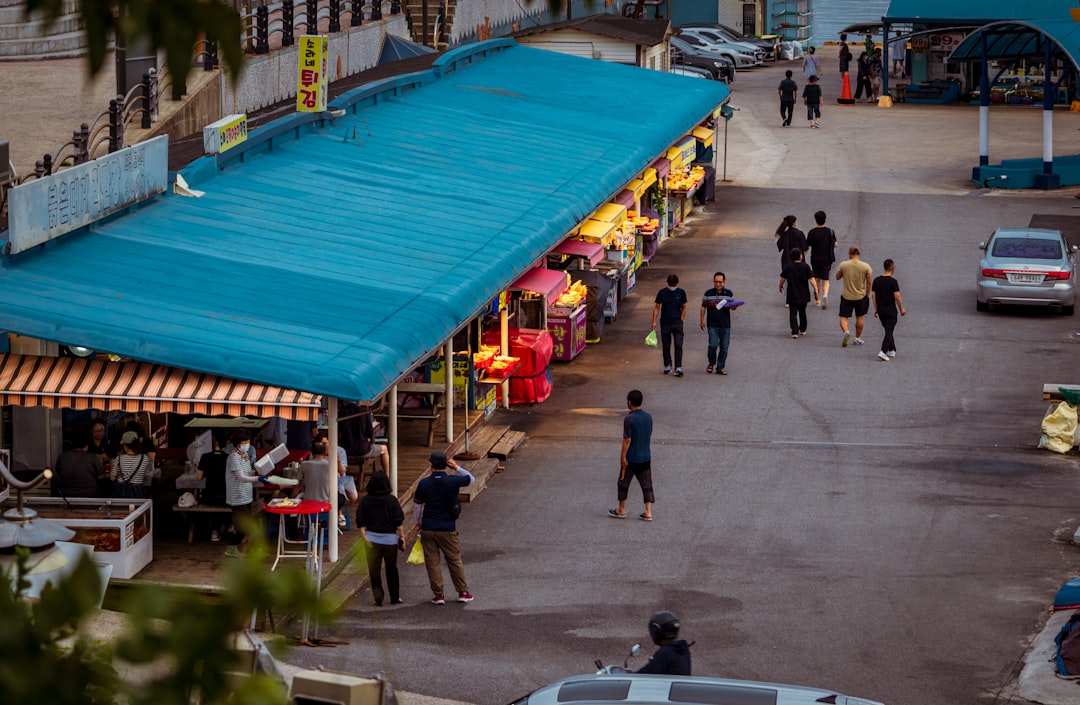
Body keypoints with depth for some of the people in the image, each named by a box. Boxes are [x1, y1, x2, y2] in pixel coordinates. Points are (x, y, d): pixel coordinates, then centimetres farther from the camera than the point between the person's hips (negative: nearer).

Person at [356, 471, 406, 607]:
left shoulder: (365, 500, -2)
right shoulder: (391, 500, -7)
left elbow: (361, 521, -5)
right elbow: (399, 521, -7)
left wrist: (364, 537, -5)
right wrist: (402, 536, -2)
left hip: (372, 538, 0)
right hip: (389, 538, 0)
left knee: (374, 569, 4)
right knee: (391, 569, 13)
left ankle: (378, 597, -4)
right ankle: (395, 597, 21)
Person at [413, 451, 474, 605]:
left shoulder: (423, 484, -6)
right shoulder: (453, 481, -9)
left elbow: (417, 506, 2)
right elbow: (470, 478, 10)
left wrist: (417, 524, 16)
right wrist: (457, 468, 7)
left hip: (428, 529, 0)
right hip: (447, 529, 0)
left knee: (432, 562, 7)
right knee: (455, 561, 12)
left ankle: (438, 594, 7)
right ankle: (463, 592, 18)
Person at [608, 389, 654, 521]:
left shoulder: (629, 419, -18)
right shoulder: (648, 417, 2)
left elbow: (627, 440, -18)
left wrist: (623, 456, -11)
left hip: (631, 458, -5)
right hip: (646, 457, 5)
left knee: (623, 483, 11)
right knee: (646, 485, 7)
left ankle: (621, 510, 21)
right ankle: (648, 512, 3)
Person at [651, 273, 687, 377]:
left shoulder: (681, 293, 2)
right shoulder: (662, 293, 1)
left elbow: (684, 307, 10)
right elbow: (657, 307, 5)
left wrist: (681, 320, 1)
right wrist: (654, 321, -2)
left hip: (677, 323, -1)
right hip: (665, 323, 1)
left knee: (678, 345, -11)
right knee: (666, 346, 8)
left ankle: (678, 368, -14)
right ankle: (667, 366, 22)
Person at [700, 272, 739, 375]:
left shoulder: (728, 293, 6)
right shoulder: (708, 293, 1)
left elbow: (732, 306, 14)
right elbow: (703, 307, 7)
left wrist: (734, 307, -10)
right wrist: (702, 320, 1)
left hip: (725, 325, 2)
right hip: (713, 325, -2)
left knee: (724, 347, 4)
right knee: (713, 345, -14)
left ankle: (720, 368, 14)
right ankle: (711, 363, 11)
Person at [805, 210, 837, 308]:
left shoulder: (812, 232, -10)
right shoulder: (830, 231, -5)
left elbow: (807, 246, -7)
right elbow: (835, 245, 3)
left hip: (815, 259, 0)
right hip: (827, 259, 0)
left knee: (817, 279, 16)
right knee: (825, 280, 3)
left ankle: (817, 300, 24)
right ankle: (825, 295, -25)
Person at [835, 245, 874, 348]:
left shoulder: (843, 265, -9)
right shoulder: (866, 266, -8)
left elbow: (837, 277, 6)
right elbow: (869, 282, -2)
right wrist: (867, 295, 10)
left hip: (846, 296, -1)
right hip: (861, 296, 1)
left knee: (843, 317, 7)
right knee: (859, 317, 17)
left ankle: (846, 332, -20)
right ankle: (857, 338, 25)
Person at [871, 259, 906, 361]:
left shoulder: (876, 280, 3)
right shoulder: (893, 281, -14)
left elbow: (874, 296, 6)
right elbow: (897, 296, -13)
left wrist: (875, 309, 14)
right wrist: (901, 309, -2)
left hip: (880, 310, 5)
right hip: (891, 310, -5)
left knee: (888, 330, 19)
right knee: (889, 331, -5)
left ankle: (892, 350, 26)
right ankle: (883, 352, -18)